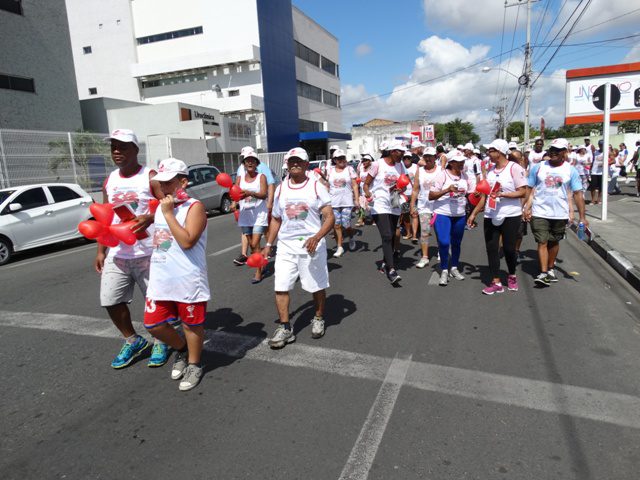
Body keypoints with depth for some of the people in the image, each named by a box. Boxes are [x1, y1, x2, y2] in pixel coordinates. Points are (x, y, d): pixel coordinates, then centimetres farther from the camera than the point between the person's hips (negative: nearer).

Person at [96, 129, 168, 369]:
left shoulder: (151, 177, -6)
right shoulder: (109, 181, 12)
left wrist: (150, 218, -31)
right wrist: (101, 251, 12)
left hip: (147, 254, -5)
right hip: (117, 254, 6)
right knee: (111, 300, 7)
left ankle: (160, 342, 27)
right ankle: (133, 340, 29)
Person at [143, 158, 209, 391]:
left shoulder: (195, 207, -12)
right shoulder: (161, 206, 12)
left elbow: (187, 241, -25)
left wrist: (168, 213, -21)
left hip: (188, 282, -7)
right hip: (159, 280, 7)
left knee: (191, 325, 8)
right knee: (153, 324, 11)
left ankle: (194, 365, 30)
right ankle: (181, 349, 37)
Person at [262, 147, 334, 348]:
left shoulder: (316, 186, -4)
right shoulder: (280, 188, 8)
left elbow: (329, 217, -9)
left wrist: (316, 237, -25)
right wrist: (268, 245, 11)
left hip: (311, 246, -3)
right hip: (285, 246, 3)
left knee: (317, 286, 10)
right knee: (280, 287, -1)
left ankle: (318, 319, 33)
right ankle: (285, 328, 10)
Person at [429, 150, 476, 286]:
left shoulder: (466, 176, 5)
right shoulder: (442, 175, -8)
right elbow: (431, 196, -10)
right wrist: (447, 190, -23)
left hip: (460, 215, 4)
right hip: (442, 213, -4)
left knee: (456, 243, 13)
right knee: (443, 242, -12)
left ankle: (454, 268, 31)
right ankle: (444, 271, 5)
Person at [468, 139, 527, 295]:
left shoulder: (514, 168, -8)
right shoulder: (491, 170, 11)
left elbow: (523, 192, -12)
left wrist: (502, 194, -22)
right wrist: (474, 213, 12)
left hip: (510, 216, -6)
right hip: (490, 216, 6)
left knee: (509, 248, 3)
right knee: (491, 249, 2)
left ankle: (512, 276, 28)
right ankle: (496, 282, 9)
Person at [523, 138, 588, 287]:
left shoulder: (571, 171, 0)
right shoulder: (538, 167, 0)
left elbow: (578, 194, -1)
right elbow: (529, 189, 3)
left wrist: (582, 217, -6)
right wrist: (526, 207, -8)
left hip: (560, 214, 1)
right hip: (540, 213, -1)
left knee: (554, 242, 15)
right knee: (542, 242, -6)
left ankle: (550, 269, 31)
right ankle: (543, 273, -5)